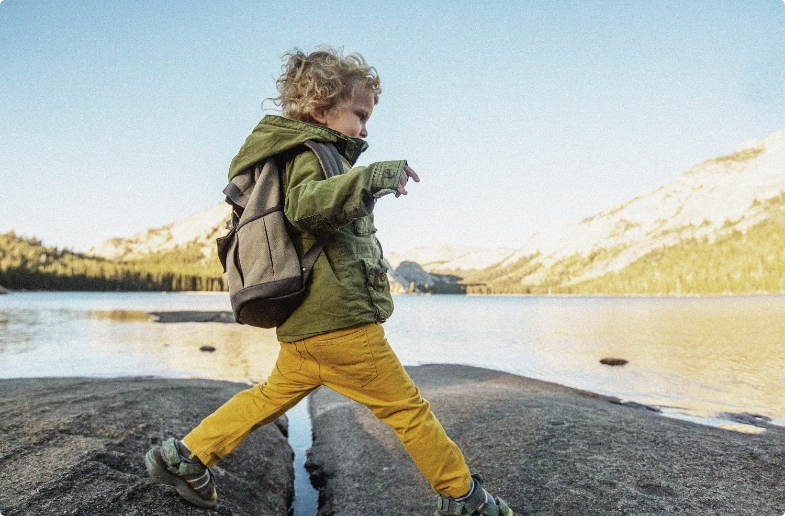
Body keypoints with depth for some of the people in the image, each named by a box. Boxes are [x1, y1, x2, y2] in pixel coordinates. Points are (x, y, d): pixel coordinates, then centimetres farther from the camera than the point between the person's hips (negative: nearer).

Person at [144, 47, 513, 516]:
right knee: (407, 407, 2)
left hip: (306, 321, 10)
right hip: (338, 317, -10)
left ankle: (185, 455, 26)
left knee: (275, 394, 20)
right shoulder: (312, 152, -9)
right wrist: (373, 176, -30)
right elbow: (307, 205, -30)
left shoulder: (303, 153, 22)